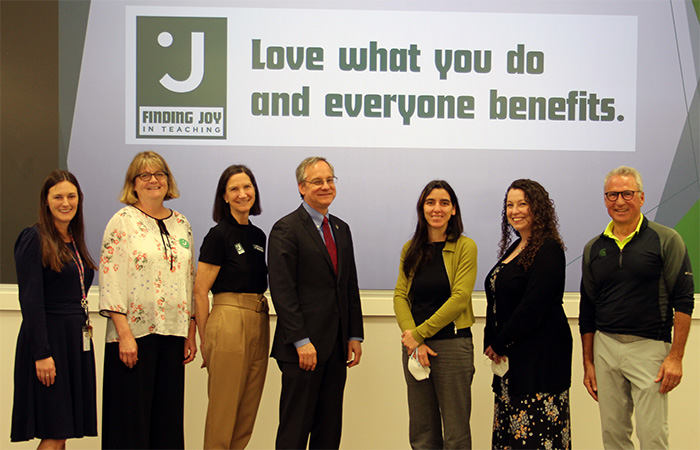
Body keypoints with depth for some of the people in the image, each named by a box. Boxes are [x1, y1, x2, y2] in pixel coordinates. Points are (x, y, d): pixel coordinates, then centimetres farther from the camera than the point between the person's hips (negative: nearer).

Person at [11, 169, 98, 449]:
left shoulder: (74, 240, 15)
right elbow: (31, 301, -14)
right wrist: (41, 354, -19)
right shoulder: (34, 240, -8)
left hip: (77, 340, 7)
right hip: (48, 339, -7)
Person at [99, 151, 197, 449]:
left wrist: (191, 334, 10)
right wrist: (124, 334, -16)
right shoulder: (123, 221, -2)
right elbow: (111, 279, -9)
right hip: (135, 332, -5)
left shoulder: (181, 224, 13)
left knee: (168, 416, 8)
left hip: (173, 333, 5)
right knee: (131, 420, 0)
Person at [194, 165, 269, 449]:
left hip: (259, 324, 7)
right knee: (224, 409, 0)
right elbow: (200, 291, -8)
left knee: (249, 410, 11)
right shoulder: (218, 235, -7)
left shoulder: (259, 236, 13)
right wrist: (205, 339, -7)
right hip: (229, 322, -7)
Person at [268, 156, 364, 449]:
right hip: (303, 347, -6)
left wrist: (355, 336, 10)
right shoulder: (286, 229, -6)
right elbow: (282, 290, -12)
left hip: (337, 346, 7)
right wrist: (301, 341, -17)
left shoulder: (341, 229, 16)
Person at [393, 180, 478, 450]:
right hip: (414, 346, 4)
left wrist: (419, 333, -13)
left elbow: (459, 298, -11)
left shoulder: (465, 247, -3)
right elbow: (400, 296, 3)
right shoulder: (410, 249, 10)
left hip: (452, 344, -4)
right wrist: (414, 341, -11)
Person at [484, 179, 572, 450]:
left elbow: (533, 306, -18)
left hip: (540, 354, -9)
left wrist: (500, 344, -11)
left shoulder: (548, 249, -11)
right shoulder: (515, 248, 16)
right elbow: (497, 303, 18)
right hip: (511, 356, 9)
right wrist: (491, 344, 5)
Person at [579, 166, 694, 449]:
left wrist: (676, 357, -12)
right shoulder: (594, 248, 10)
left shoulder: (666, 240, -3)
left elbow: (683, 301, -6)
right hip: (604, 347, 4)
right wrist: (587, 362, 12)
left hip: (649, 347, -4)